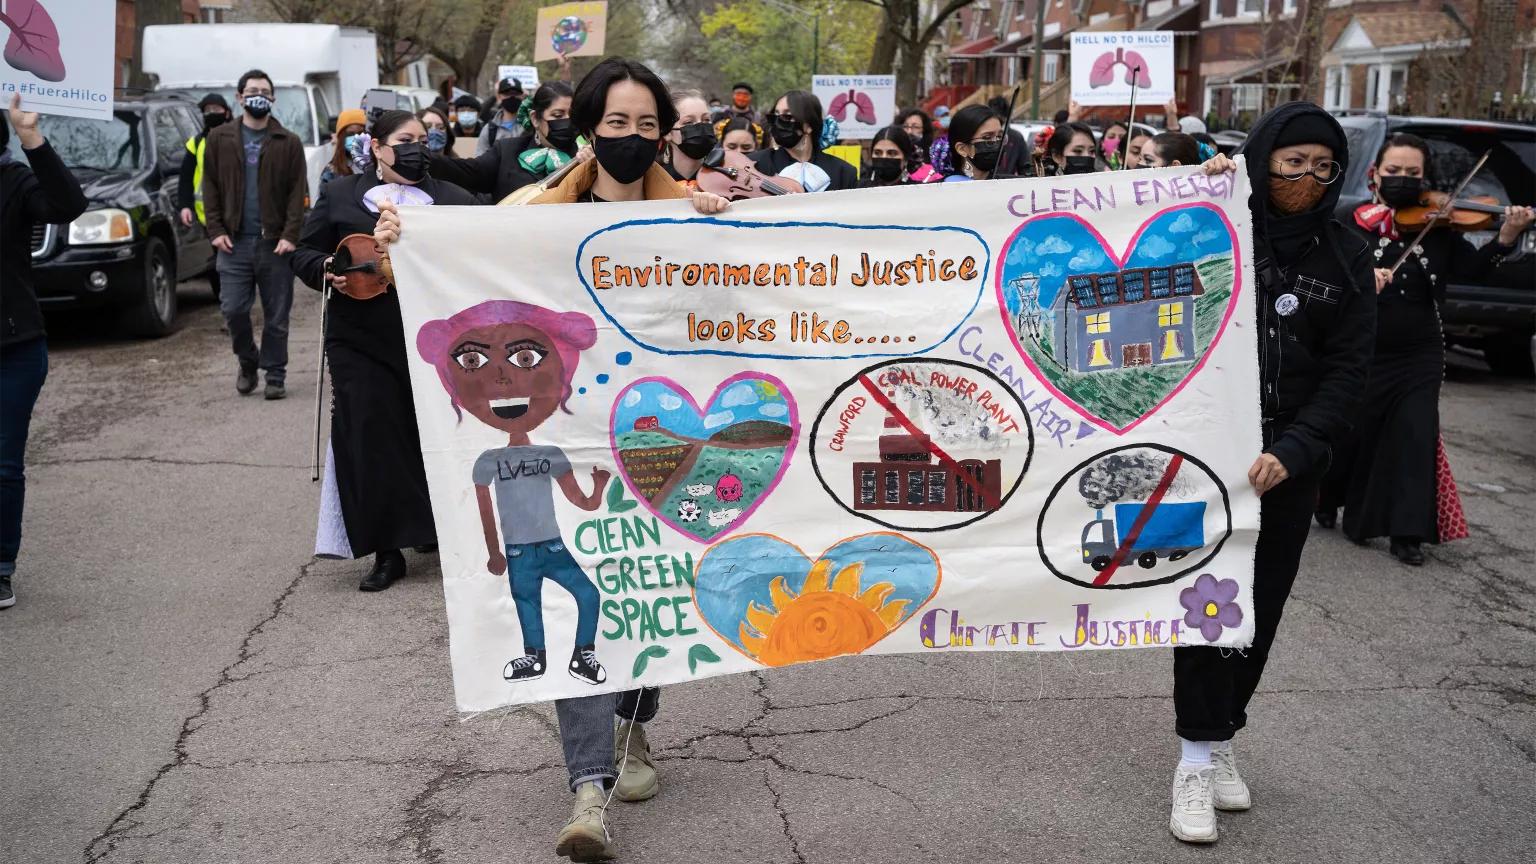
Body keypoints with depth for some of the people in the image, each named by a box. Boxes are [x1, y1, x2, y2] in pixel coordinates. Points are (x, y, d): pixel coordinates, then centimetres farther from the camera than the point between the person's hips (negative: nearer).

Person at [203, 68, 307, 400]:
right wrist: (216, 230, -1)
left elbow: (298, 192, 0)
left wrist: (290, 235, -9)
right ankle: (248, 363, 22)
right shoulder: (219, 139, 8)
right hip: (234, 242, 1)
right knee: (233, 310, -1)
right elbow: (210, 186, 9)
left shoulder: (289, 143, 4)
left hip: (275, 243, -1)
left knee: (276, 316, 3)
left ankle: (274, 375, 13)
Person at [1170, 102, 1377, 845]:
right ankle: (1197, 756, 1)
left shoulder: (1345, 256, 3)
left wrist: (1293, 450, -15)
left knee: (1262, 602, 9)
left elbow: (1347, 368, -1)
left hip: (1291, 457, 3)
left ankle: (1222, 737, 23)